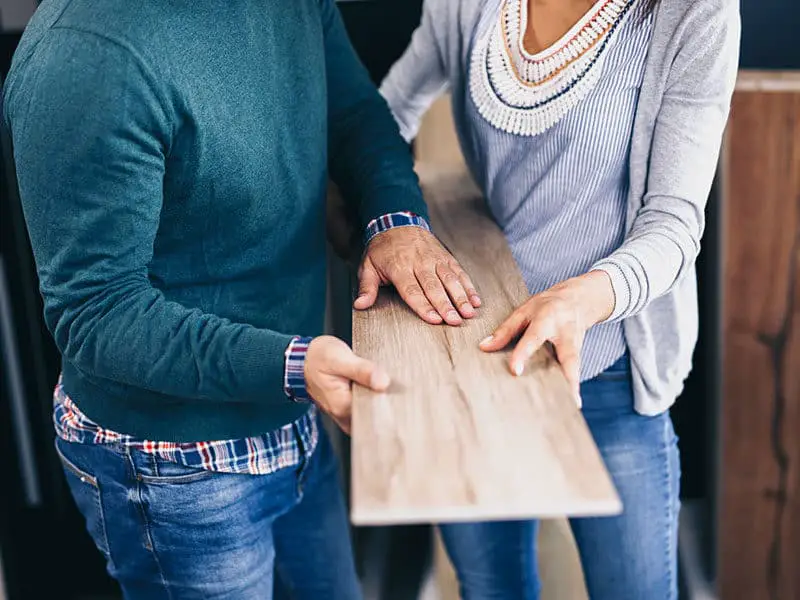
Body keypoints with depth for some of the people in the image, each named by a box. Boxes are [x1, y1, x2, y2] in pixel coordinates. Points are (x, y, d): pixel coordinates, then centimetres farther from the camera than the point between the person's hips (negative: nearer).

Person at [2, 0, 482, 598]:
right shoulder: (84, 56, -30)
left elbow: (356, 112, 9)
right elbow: (93, 312, -26)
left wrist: (398, 215, -12)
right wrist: (288, 364, -36)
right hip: (176, 468, -7)